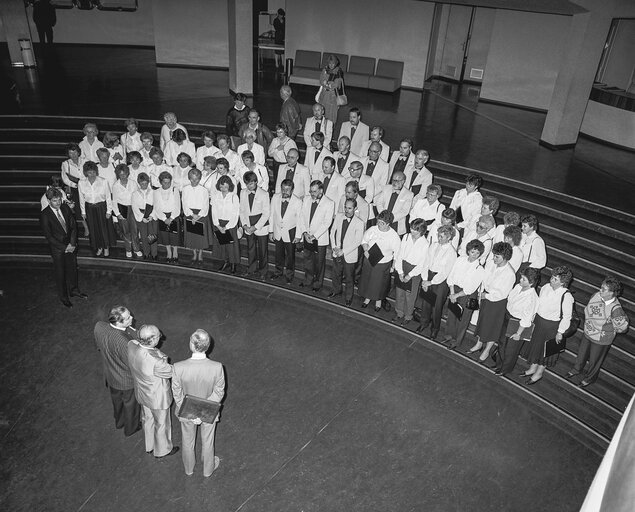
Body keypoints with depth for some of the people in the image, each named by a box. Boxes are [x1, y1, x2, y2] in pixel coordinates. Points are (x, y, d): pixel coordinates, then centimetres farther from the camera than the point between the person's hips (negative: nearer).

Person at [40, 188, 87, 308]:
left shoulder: (65, 208, -4)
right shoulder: (44, 215, -18)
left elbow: (73, 226, -1)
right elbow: (48, 236, -17)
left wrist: (72, 243, -12)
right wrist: (64, 248, -17)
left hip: (71, 245, 4)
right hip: (57, 249, -4)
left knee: (72, 269, 20)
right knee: (60, 273, 11)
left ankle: (74, 290, 42)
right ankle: (63, 297, 28)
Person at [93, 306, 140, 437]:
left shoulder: (99, 326, -24)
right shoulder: (123, 342, -44)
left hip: (110, 374, 6)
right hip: (127, 380, -6)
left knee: (116, 399, 34)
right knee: (130, 404, 25)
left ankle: (119, 421, 62)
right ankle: (131, 428, 52)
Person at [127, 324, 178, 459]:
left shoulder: (131, 345, -24)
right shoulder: (155, 362, -43)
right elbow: (172, 372, -25)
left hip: (142, 392, 7)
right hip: (157, 397, -7)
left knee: (148, 419, 31)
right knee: (161, 424, 22)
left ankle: (149, 446, 56)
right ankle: (162, 450, 48)